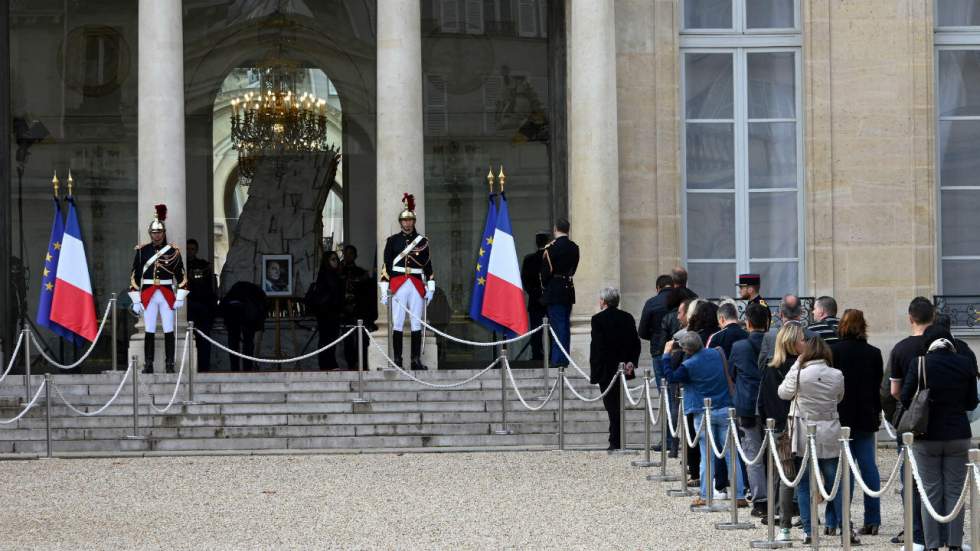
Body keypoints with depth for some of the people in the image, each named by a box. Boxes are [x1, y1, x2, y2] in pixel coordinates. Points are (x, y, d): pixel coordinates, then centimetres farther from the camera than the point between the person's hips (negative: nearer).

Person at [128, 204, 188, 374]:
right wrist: (136, 301, -1)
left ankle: (170, 365, 6)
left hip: (168, 295, 0)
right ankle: (148, 365, 7)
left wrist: (180, 297, -4)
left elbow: (181, 275, 4)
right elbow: (135, 276, 3)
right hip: (148, 296, 0)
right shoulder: (142, 251, 3)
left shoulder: (173, 250, 2)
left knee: (169, 331, 0)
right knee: (149, 332, 2)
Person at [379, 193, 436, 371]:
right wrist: (384, 289, -2)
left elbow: (428, 266, 11)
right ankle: (397, 360, 0)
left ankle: (416, 359, 4)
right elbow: (386, 265, 4)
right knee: (397, 324, -3)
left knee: (417, 324, 2)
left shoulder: (422, 241, 10)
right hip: (398, 286, -1)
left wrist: (430, 288, 5)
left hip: (417, 286, 1)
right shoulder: (392, 241, 6)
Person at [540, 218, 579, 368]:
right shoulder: (574, 247, 6)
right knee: (566, 324, 11)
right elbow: (574, 268, 12)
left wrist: (544, 287, 3)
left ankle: (558, 358, -7)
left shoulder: (551, 247, -13)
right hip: (569, 289, 6)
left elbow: (546, 270, -10)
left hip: (554, 290, -6)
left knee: (557, 324, -6)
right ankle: (565, 357, 14)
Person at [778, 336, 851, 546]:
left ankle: (808, 531, 3)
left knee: (804, 485, 6)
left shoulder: (799, 374, -12)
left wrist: (796, 364, 5)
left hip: (804, 435, -2)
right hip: (830, 436, 2)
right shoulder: (837, 376, -2)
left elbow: (783, 392, 5)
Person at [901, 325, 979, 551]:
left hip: (927, 437, -2)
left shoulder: (919, 365, -9)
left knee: (931, 492, 4)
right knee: (954, 491, 7)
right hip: (958, 435, 2)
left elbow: (905, 399, -6)